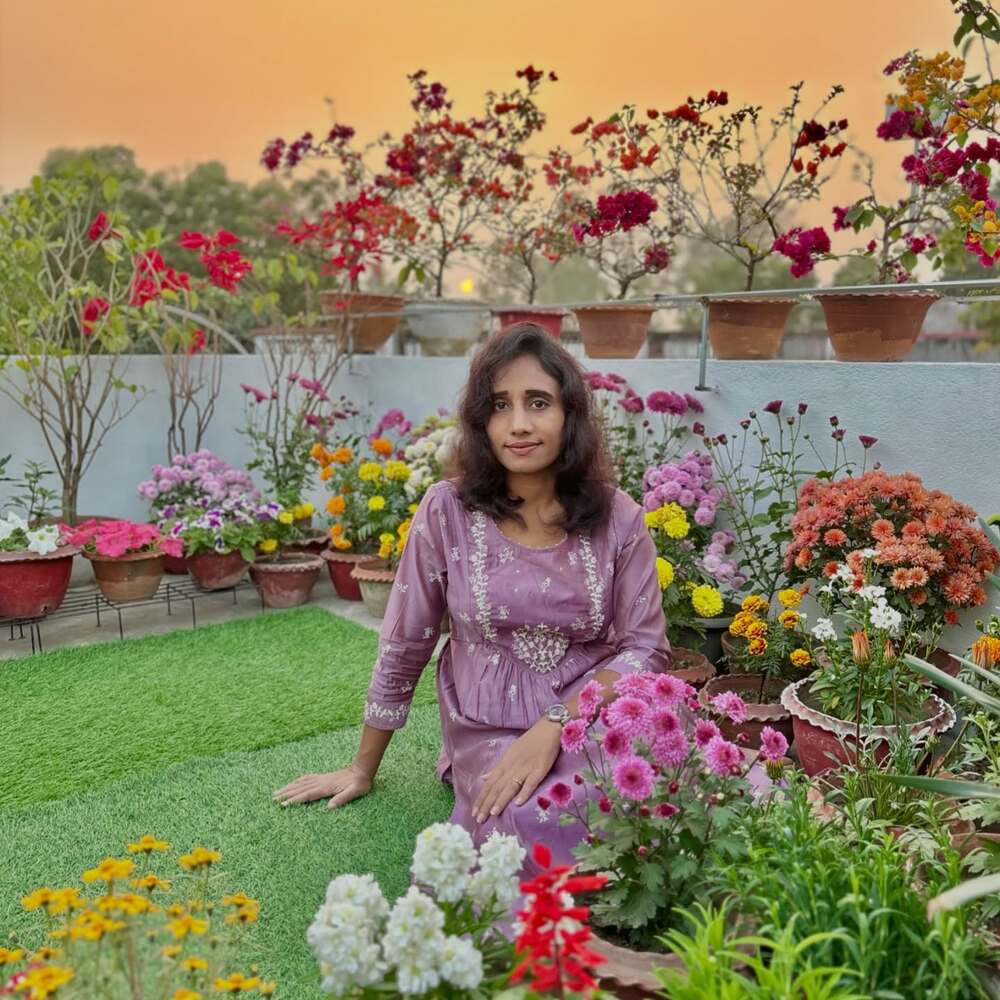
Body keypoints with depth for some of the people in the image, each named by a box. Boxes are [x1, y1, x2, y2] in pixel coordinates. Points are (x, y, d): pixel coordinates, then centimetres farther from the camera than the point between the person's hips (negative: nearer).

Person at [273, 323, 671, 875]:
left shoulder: (618, 519, -3)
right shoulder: (448, 511, -6)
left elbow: (645, 649, -2)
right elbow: (403, 645, 2)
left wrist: (554, 726, -18)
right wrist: (362, 769, 10)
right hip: (489, 730, -2)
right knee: (529, 825, -33)